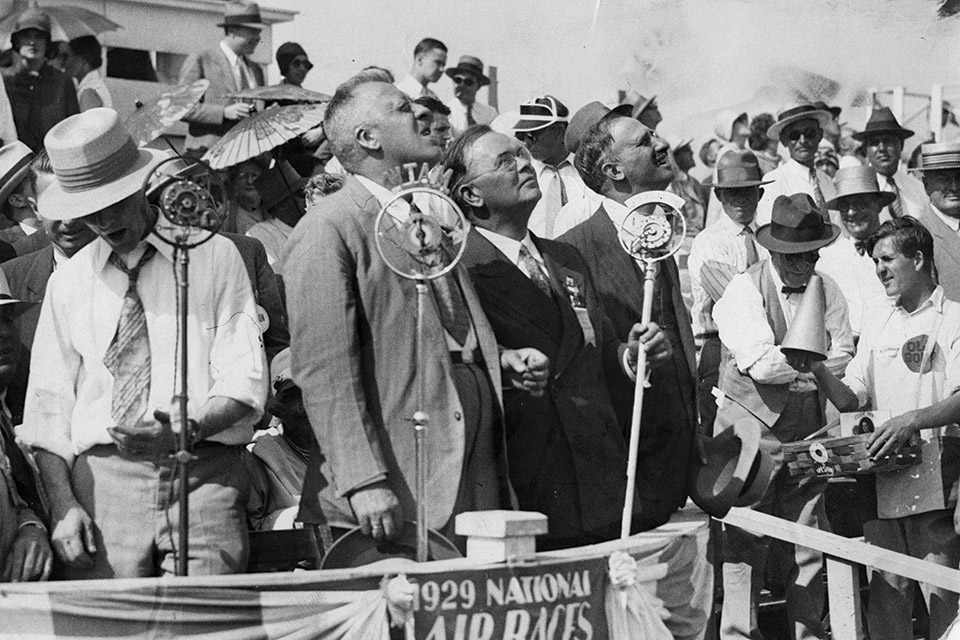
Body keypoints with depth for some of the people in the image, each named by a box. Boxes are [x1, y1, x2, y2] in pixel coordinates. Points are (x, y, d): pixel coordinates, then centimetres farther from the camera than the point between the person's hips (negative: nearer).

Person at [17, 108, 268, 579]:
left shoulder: (215, 257, 7)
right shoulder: (68, 282, 13)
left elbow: (245, 381, 0)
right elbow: (47, 406, 9)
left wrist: (189, 429, -19)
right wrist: (62, 505, -5)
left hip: (205, 474, -1)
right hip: (102, 479, 2)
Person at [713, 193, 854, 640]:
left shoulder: (827, 290, 8)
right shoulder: (744, 290, -8)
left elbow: (842, 360, -1)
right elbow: (759, 363, -18)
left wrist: (787, 367, -11)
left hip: (808, 432, 4)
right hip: (752, 425, -4)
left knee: (808, 544, 6)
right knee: (745, 547, -3)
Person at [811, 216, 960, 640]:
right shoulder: (876, 329, 18)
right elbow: (851, 399, 13)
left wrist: (912, 421, -23)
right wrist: (817, 370, -5)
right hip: (883, 481, 5)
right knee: (885, 594, 4)